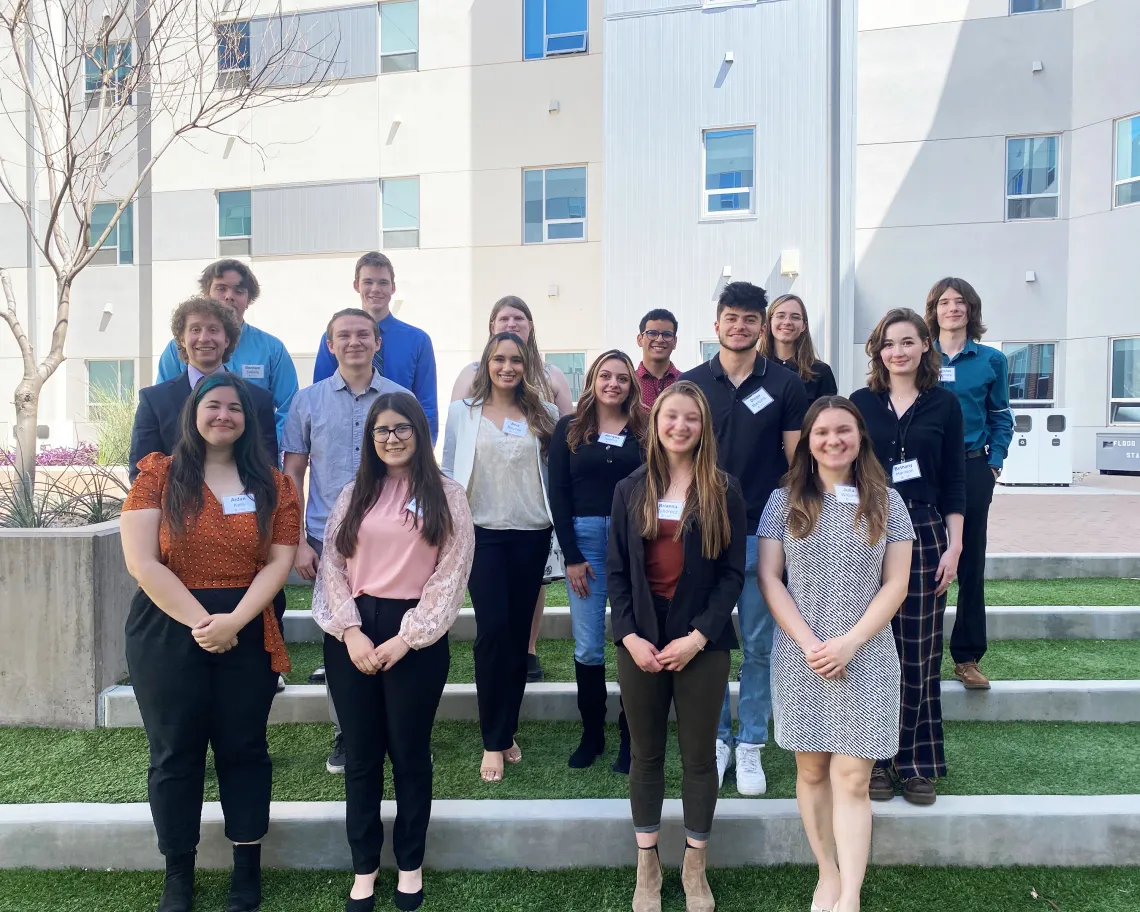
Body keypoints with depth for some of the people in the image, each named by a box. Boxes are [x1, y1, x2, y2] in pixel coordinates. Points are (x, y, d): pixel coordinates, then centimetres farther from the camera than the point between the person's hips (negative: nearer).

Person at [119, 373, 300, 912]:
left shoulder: (273, 484, 3)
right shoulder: (158, 477, 0)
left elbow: (279, 562, -3)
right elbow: (142, 563, -9)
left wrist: (234, 621, -16)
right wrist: (200, 622, -14)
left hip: (248, 633, 1)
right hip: (168, 631, 0)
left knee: (243, 747, 10)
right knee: (175, 753, 9)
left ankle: (248, 866, 25)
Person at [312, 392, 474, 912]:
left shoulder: (447, 496, 0)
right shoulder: (354, 494, 9)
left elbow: (450, 575, -5)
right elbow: (332, 567, 3)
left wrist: (405, 638, -12)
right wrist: (351, 631, -9)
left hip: (417, 636, -2)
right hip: (352, 634, 3)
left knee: (410, 753, 8)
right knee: (361, 754, 11)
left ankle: (410, 865, 27)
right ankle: (364, 867, 27)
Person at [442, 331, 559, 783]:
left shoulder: (544, 413, 6)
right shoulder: (463, 411, 3)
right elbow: (449, 471, 4)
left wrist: (560, 525, 5)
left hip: (532, 534, 2)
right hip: (482, 532, -2)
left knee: (519, 632, 8)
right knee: (492, 630, -8)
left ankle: (508, 730, 23)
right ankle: (493, 741, 5)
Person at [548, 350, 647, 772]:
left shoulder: (644, 430, 7)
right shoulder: (569, 428, 7)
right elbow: (558, 494, 3)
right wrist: (571, 556, -3)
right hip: (585, 539, 0)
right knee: (588, 646, 4)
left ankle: (629, 736, 15)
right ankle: (592, 733, 20)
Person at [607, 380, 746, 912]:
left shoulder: (724, 492, 0)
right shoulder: (630, 490, 5)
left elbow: (733, 573, -4)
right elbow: (616, 570, 2)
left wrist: (697, 637, -13)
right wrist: (630, 636, -9)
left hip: (703, 643, -1)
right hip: (640, 641, 2)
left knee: (699, 757, 10)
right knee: (645, 755, 12)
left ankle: (694, 868, 28)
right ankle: (647, 866, 28)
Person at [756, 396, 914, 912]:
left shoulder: (886, 502, 4)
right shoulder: (785, 501, 3)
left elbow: (895, 584, 1)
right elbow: (769, 578, 0)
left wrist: (848, 643, -10)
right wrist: (809, 642, -9)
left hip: (865, 656, -1)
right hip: (801, 655, 1)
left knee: (851, 778, -3)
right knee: (811, 771, 8)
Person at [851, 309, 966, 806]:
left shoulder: (944, 404, 5)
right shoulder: (860, 403, 5)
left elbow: (954, 481, 5)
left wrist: (954, 545, -1)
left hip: (924, 536, 0)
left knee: (919, 656, 2)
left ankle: (917, 763, 16)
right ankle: (876, 759, 17)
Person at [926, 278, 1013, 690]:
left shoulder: (991, 360, 6)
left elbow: (1000, 417, 9)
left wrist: (994, 461, -1)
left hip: (973, 470, 1)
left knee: (970, 563, 6)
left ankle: (967, 656, 16)